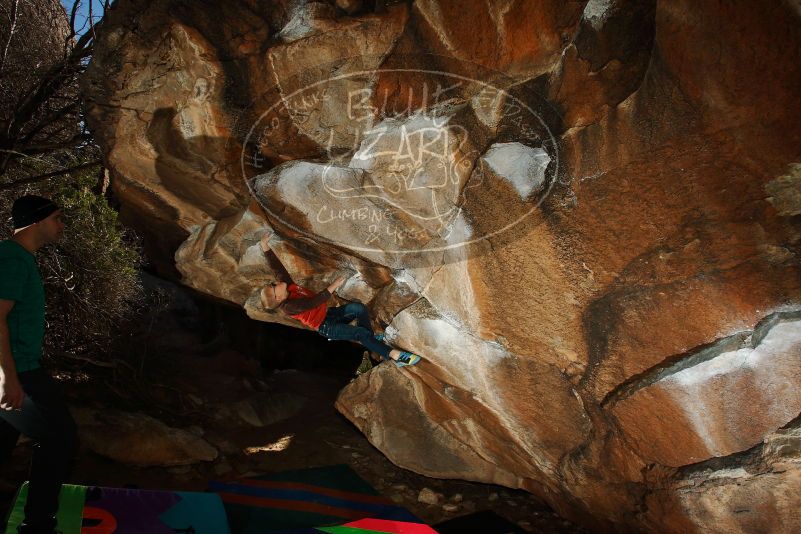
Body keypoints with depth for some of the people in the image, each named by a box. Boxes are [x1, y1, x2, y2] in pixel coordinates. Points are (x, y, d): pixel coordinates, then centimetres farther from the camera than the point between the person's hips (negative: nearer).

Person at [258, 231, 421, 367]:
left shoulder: (287, 286, -2)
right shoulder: (288, 307, -24)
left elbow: (276, 267, -5)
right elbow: (313, 302, -32)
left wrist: (265, 246, -11)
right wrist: (332, 287, -35)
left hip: (329, 313, 8)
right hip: (326, 327, -8)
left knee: (358, 308, -17)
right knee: (360, 333, -23)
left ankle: (370, 339, 0)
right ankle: (394, 355, -27)